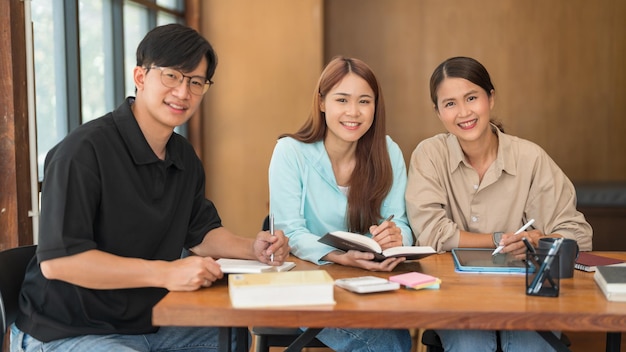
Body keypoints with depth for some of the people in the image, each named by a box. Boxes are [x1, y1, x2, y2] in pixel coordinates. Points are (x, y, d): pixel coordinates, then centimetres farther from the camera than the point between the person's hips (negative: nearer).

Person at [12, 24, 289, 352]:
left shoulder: (185, 157, 7)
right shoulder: (84, 150, -19)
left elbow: (201, 233, 17)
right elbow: (57, 260, -26)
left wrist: (253, 248, -4)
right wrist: (166, 273, -30)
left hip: (149, 323, 8)